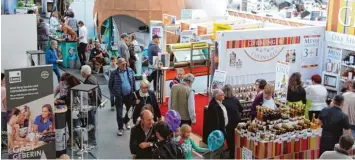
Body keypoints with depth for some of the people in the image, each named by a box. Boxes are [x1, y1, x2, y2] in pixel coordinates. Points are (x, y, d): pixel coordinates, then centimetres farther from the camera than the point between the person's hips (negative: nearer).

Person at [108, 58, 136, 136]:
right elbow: (110, 85, -2)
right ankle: (120, 128, 15)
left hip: (129, 95, 3)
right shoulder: (114, 73, -11)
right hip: (119, 96, -3)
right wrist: (115, 94, -7)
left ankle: (126, 122, 44)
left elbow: (133, 81, 9)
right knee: (119, 113, 1)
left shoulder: (130, 71, -2)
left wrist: (134, 91, 6)